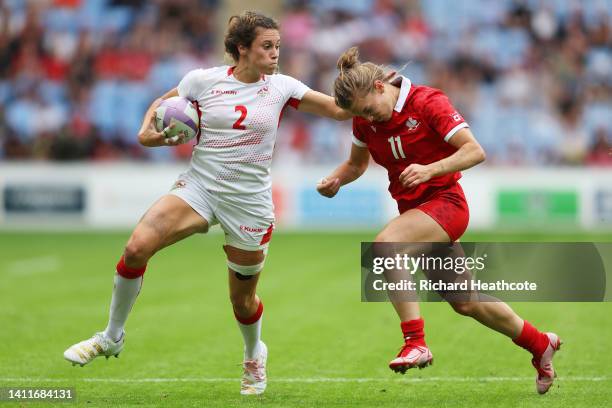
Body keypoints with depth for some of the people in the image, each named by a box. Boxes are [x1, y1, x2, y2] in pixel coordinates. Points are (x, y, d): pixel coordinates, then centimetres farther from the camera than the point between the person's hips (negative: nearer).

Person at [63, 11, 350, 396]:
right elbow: (161, 106, 14)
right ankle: (112, 337, -1)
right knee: (136, 248, -20)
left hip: (249, 201, 0)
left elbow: (339, 109, -4)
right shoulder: (202, 81, -2)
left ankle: (255, 356, 41)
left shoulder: (281, 87, -2)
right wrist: (147, 132, -5)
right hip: (199, 186, 0)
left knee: (242, 298, 7)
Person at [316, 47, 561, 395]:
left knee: (384, 245, -33)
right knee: (464, 303, 14)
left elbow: (475, 151, -21)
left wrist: (430, 170, -34)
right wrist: (335, 180, -4)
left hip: (444, 202, -8)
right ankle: (540, 344, 35)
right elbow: (357, 163, 18)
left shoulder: (428, 102, -17)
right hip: (413, 208, 8)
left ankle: (416, 342, -33)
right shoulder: (365, 120, 2)